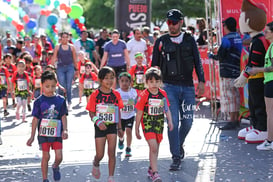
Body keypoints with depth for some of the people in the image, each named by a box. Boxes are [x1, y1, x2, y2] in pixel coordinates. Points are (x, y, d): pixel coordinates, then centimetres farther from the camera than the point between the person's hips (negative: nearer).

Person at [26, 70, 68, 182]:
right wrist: (32, 136, 1)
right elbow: (35, 119, 0)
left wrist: (65, 130, -12)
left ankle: (55, 167, 32)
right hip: (43, 134, -1)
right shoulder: (39, 101, -4)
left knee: (59, 157, -3)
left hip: (57, 134, 1)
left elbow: (64, 116, 2)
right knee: (46, 156, 5)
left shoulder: (60, 100, -1)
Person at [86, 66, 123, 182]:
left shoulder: (116, 95, 3)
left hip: (112, 126, 2)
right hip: (100, 127, -2)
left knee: (112, 153, -3)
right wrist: (98, 122, -21)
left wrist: (120, 128, 12)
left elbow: (118, 112, 10)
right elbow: (91, 113, -5)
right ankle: (96, 164, 38)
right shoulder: (95, 95, -7)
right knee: (100, 155, 4)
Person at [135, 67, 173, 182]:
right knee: (153, 147, -16)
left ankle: (151, 169, 33)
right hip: (147, 124, -5)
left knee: (155, 148, 15)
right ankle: (155, 173, -15)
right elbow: (139, 113, -4)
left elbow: (167, 109, 11)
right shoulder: (144, 96, -10)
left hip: (159, 124, 5)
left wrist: (170, 121, -4)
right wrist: (137, 129, -1)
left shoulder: (163, 94, 2)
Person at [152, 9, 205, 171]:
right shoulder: (161, 41, 5)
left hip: (188, 86, 2)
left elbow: (197, 62, 8)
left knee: (187, 122, 3)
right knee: (173, 122, -9)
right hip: (169, 86, -2)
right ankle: (176, 157, -3)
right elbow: (155, 65, 10)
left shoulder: (189, 40, 8)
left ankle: (179, 144, 32)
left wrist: (201, 81, -2)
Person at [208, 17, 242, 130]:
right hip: (237, 71, 8)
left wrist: (212, 56, 6)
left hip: (228, 72, -8)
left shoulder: (226, 39, -14)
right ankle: (236, 120, 19)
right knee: (235, 95, 14)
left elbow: (220, 56, -14)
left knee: (229, 96, -5)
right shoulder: (239, 37, 10)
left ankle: (232, 121, -6)